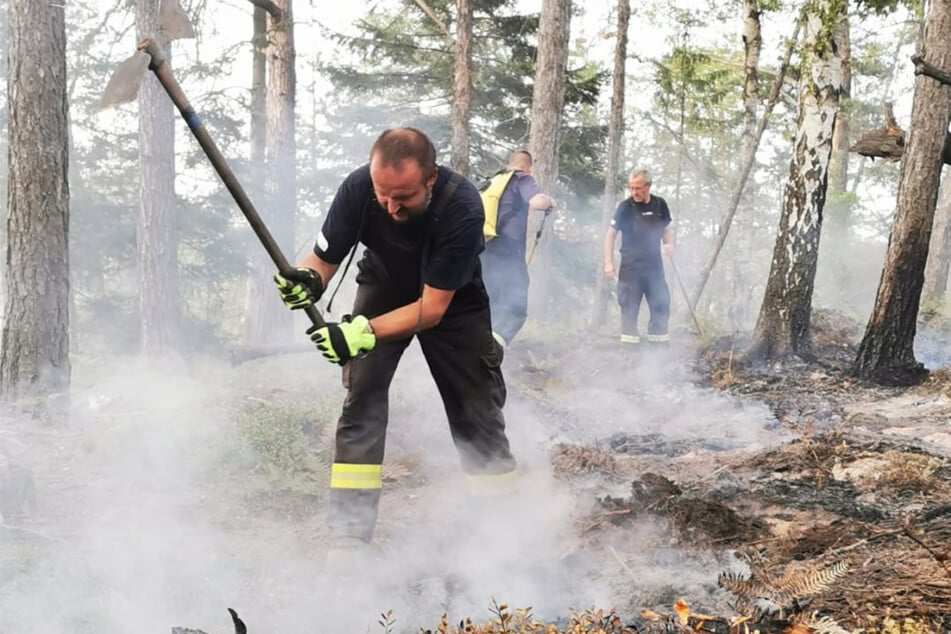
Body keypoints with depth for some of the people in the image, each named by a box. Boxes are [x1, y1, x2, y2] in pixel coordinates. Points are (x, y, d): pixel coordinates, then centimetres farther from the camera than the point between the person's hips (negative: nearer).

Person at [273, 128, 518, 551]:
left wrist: (363, 333, -46)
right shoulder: (358, 188, -31)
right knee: (362, 398, -12)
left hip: (453, 299, -2)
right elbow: (324, 259, -18)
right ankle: (348, 535, -8)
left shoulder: (461, 208, -38)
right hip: (383, 289, 2)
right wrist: (307, 280, -42)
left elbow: (432, 308, -35)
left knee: (478, 413, 0)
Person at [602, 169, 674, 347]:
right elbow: (611, 234, -3)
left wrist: (669, 244, -4)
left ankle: (659, 340, 15)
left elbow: (667, 229, 17)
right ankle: (629, 342, 9)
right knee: (629, 306, 2)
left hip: (654, 265, 3)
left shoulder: (659, 205, 1)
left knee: (661, 303, 4)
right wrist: (609, 263, -8)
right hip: (630, 267, -3)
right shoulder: (626, 207, -8)